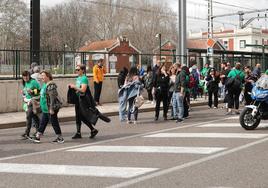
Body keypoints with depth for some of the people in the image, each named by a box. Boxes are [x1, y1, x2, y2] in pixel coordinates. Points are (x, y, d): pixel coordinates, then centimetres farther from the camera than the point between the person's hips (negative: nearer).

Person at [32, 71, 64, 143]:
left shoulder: (50, 85, -19)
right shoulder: (44, 84, 13)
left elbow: (52, 97, -23)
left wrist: (51, 109, -24)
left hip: (51, 108, -10)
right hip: (45, 109, 10)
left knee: (54, 122, -2)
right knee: (43, 123, 13)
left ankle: (60, 138, 8)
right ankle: (37, 136, 19)